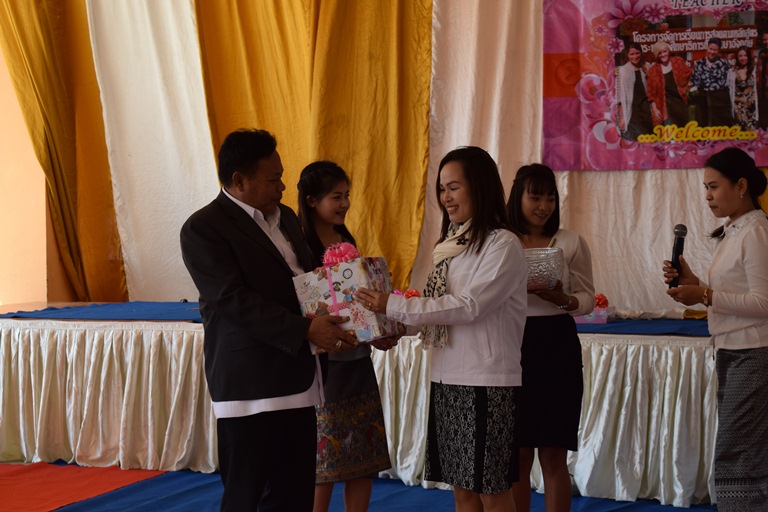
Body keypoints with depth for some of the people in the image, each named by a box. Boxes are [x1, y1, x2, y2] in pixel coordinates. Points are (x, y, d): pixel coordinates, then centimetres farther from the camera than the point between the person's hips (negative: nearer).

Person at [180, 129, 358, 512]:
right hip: (249, 385, -8)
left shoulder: (285, 217, 17)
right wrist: (306, 330, -23)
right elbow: (234, 301, -18)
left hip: (297, 378, 8)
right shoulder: (203, 228, -9)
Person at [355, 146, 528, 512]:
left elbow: (468, 306, -19)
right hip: (447, 380, 7)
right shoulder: (452, 243, 12)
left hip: (486, 384, -7)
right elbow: (439, 307, 13)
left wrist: (394, 305, -20)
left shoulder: (502, 245, -11)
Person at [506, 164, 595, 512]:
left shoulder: (572, 243, 2)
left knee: (553, 456, 2)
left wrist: (563, 299, -17)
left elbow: (588, 298, 4)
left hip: (556, 348, -1)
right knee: (517, 454, 8)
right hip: (513, 346, 1)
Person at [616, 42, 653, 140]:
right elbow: (621, 96, -4)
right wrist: (621, 118, -10)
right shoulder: (622, 70, -1)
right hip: (631, 112, -4)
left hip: (645, 111, 4)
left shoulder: (645, 70, 11)